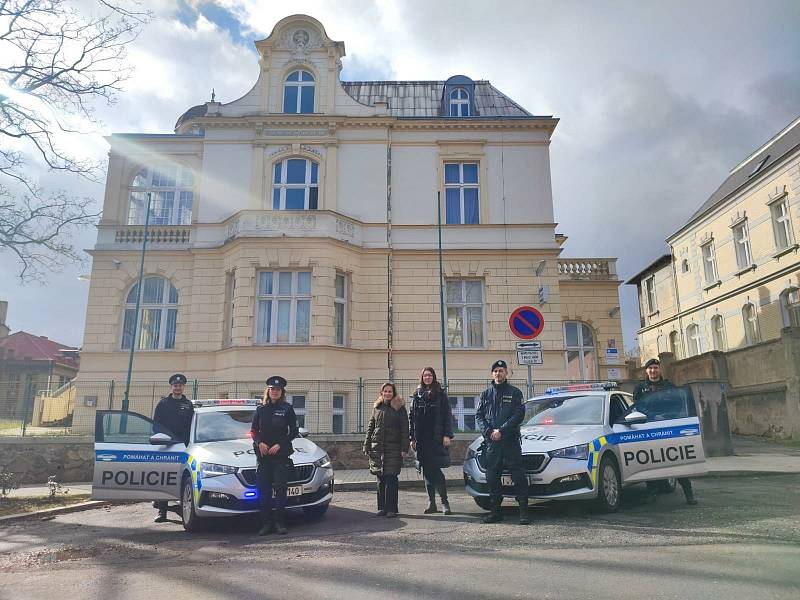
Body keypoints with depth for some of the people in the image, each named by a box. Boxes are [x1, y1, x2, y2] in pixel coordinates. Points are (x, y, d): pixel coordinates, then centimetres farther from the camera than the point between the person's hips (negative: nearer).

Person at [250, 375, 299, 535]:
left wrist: (279, 445, -9)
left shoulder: (287, 409, 2)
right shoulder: (261, 409, 9)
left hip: (282, 455, -2)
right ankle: (266, 523, 10)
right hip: (263, 455, 2)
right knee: (264, 490, 2)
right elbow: (253, 431, 10)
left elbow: (294, 431, 1)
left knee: (280, 488, -2)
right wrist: (260, 443, -9)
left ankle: (279, 522, 7)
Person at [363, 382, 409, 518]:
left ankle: (391, 508, 5)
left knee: (391, 478, -4)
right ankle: (382, 507, 16)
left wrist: (404, 448, -8)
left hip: (393, 448, -4)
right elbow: (370, 427, 16)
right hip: (377, 448, 4)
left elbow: (405, 429, -2)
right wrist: (367, 446, 9)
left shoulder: (399, 407, 1)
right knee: (380, 479, 8)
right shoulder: (377, 408, 13)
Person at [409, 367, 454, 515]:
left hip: (437, 438, -4)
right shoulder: (417, 395, 12)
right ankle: (431, 503, 15)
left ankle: (444, 502, 3)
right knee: (427, 471, 7)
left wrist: (447, 435, -10)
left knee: (435, 470, -8)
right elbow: (412, 417, 12)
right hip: (422, 440, 4)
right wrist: (412, 438, 7)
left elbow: (447, 415, -1)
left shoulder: (441, 394, 3)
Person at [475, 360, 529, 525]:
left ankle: (523, 511, 1)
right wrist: (489, 431, -8)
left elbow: (519, 414, -5)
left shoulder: (514, 393, 5)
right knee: (492, 477, 5)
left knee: (518, 475, -5)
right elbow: (478, 416, 9)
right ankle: (495, 511, 15)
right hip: (491, 442, 3)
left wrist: (501, 430, -14)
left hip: (511, 440, -3)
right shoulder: (486, 394, 14)